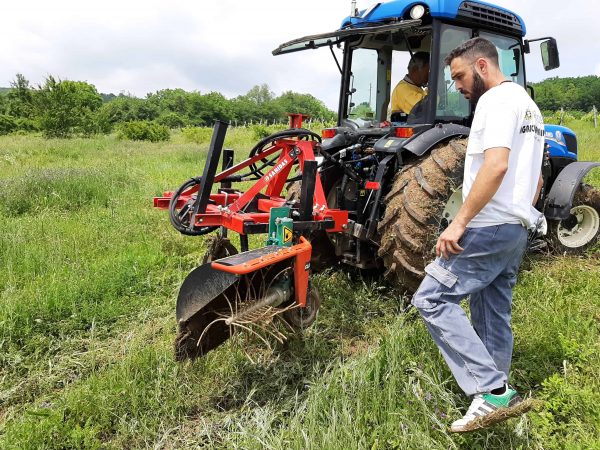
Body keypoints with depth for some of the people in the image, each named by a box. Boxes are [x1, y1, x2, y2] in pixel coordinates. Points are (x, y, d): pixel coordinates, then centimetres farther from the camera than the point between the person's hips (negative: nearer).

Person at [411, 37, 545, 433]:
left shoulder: (497, 100, -10)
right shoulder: (528, 105, 22)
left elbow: (496, 165, -26)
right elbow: (534, 178, 27)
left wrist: (459, 222, -26)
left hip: (490, 228, -11)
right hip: (517, 230, 11)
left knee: (433, 298, -11)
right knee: (494, 317, 15)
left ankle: (492, 391, -11)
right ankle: (495, 394, 24)